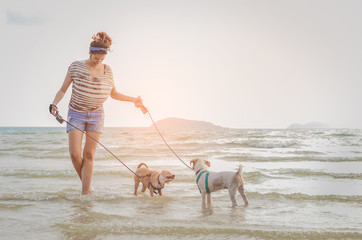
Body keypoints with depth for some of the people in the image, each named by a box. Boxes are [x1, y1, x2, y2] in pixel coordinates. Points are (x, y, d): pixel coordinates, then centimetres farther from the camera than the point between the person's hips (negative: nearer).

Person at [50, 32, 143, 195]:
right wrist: (54, 104, -19)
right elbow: (63, 90, -2)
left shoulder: (107, 71, 2)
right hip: (76, 114, -1)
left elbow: (114, 94, 14)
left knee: (89, 155, -1)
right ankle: (85, 183, 14)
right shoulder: (76, 67, -6)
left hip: (96, 115, 2)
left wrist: (133, 100, 6)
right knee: (75, 154, -11)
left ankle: (85, 193, 2)